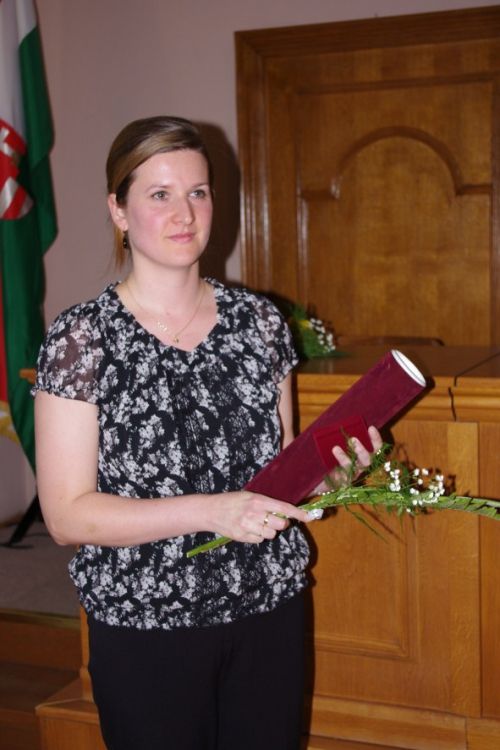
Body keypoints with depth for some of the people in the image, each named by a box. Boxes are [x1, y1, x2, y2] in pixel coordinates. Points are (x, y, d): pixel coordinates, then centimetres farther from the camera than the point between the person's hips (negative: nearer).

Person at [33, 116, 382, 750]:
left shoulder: (259, 320, 2)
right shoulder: (82, 337, -10)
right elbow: (66, 515, -13)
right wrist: (209, 512, -24)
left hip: (270, 609, 4)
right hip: (145, 626, -3)